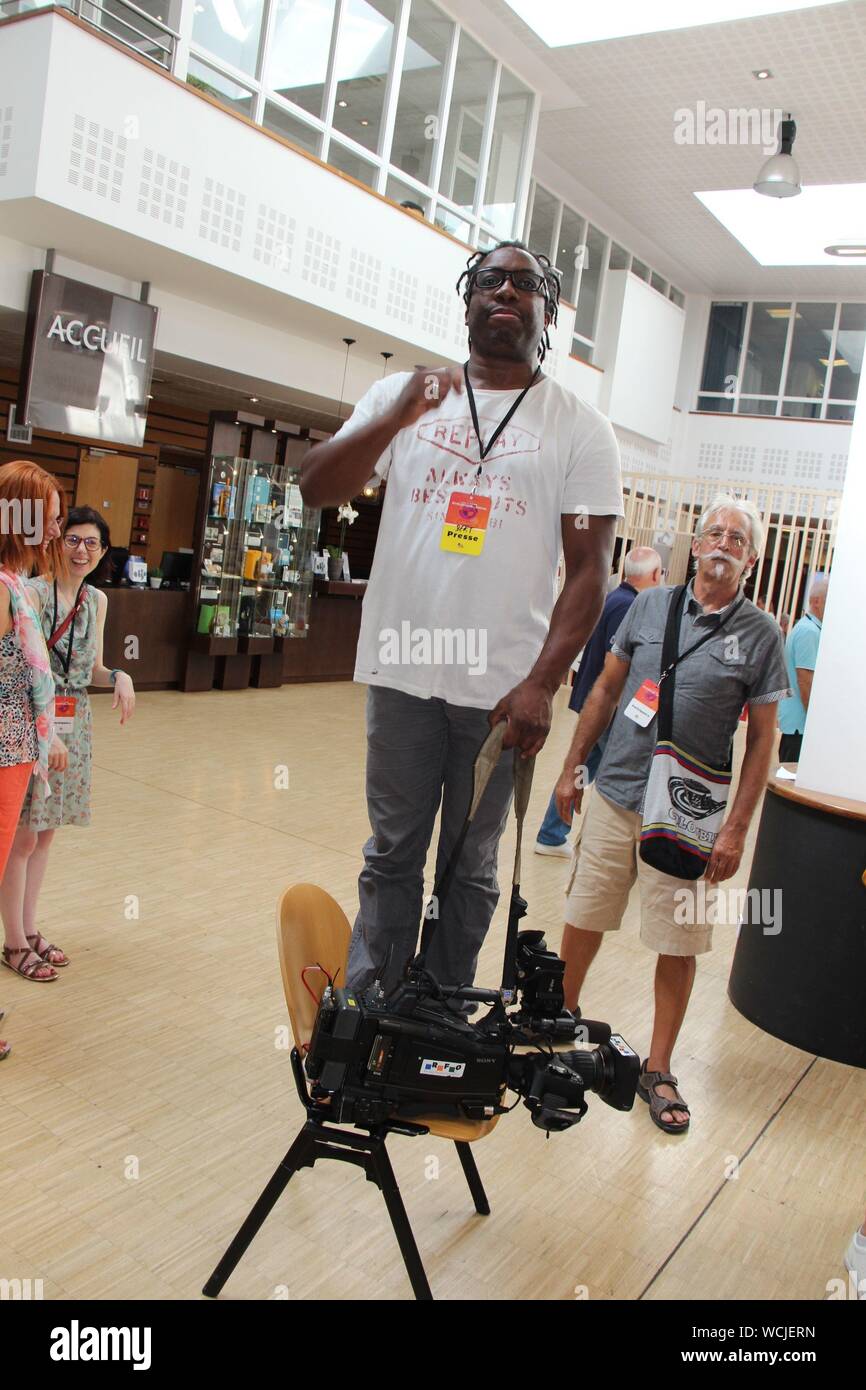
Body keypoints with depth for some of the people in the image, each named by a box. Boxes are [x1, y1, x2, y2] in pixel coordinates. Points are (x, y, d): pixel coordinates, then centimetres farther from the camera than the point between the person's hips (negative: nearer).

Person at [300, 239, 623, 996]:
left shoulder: (580, 428, 3)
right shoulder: (402, 394, 9)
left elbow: (589, 569, -2)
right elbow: (318, 488, 0)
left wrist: (542, 683, -13)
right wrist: (398, 418, -15)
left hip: (502, 687, -1)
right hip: (403, 673, 2)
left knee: (470, 868, 10)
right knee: (392, 855, 12)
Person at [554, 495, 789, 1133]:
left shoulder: (760, 634, -3)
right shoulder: (650, 605, 3)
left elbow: (762, 739, -2)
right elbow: (606, 690, 10)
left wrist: (737, 827, -7)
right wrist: (571, 768, 8)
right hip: (615, 794, 2)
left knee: (679, 945, 6)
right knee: (583, 919, 13)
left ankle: (657, 1069, 23)